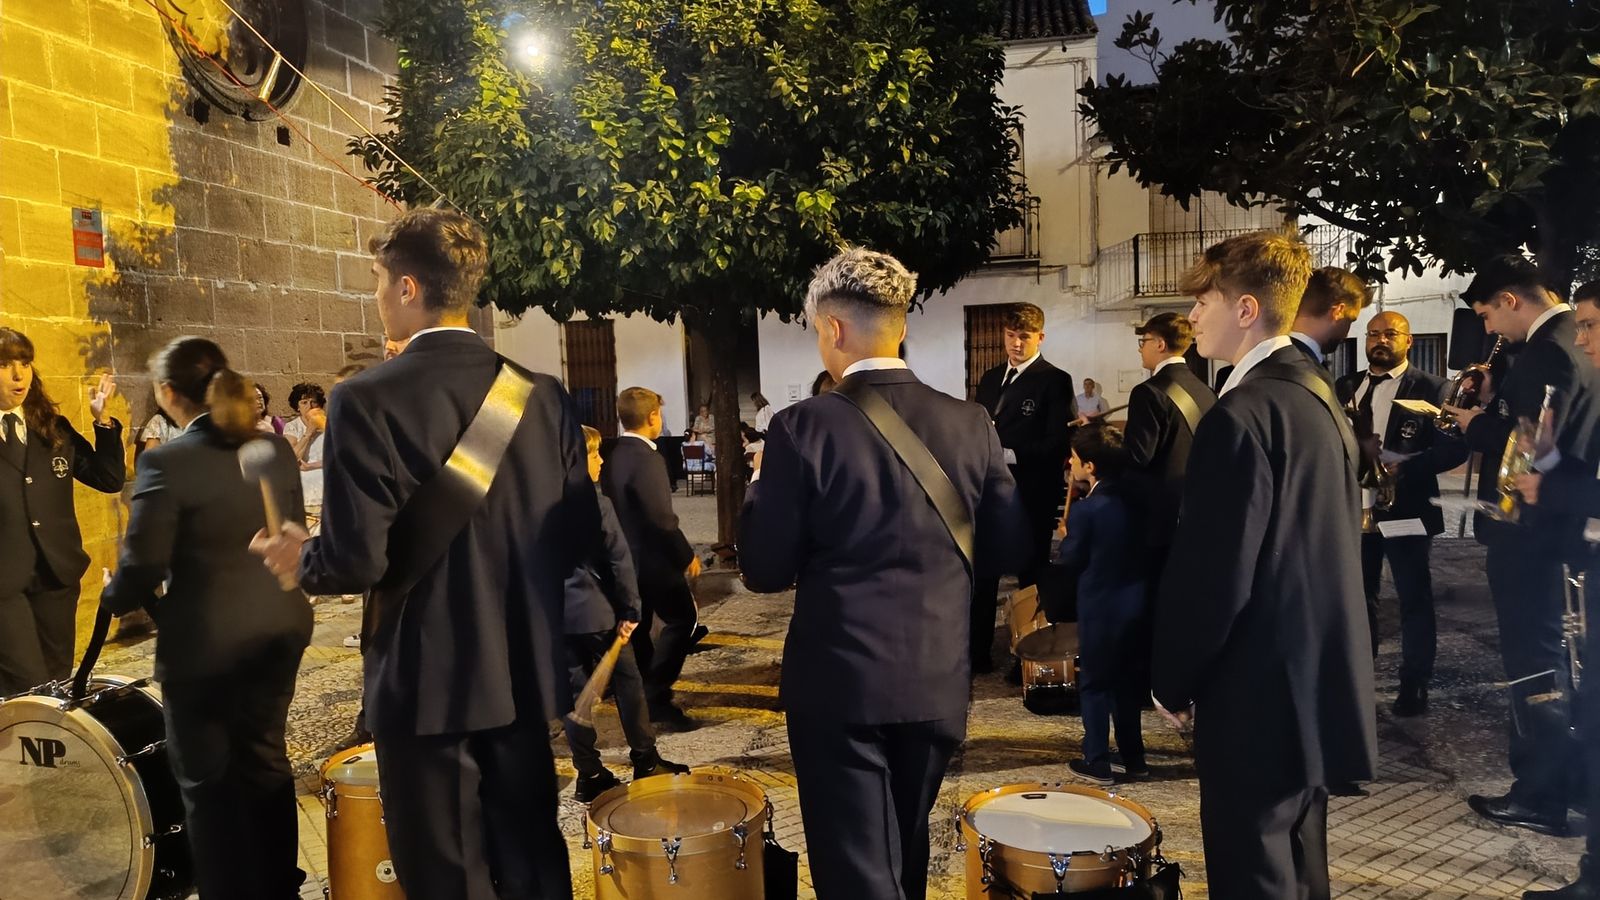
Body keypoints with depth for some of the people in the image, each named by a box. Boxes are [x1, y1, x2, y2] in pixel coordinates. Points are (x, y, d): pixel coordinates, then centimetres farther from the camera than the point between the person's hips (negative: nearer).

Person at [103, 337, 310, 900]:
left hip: (207, 642, -6)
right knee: (266, 758, 21)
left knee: (207, 779, 11)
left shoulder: (167, 463, -18)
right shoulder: (276, 448, 2)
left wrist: (114, 599, 4)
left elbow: (142, 567, -17)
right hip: (281, 627, 7)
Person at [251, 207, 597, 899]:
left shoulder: (367, 401, -14)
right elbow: (578, 533, 4)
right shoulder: (543, 395, 0)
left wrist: (298, 558, 4)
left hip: (427, 678, -5)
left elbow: (355, 560, -18)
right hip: (526, 669, 5)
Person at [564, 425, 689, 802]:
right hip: (596, 611, -4)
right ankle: (646, 762, 18)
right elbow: (619, 560, -13)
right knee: (628, 684, 10)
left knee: (573, 693, 9)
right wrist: (630, 610, -7)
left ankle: (590, 775, 14)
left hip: (556, 614, 5)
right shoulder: (595, 502, -11)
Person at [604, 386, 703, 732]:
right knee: (682, 620, 1)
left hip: (626, 556, 9)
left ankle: (641, 697, 25)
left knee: (637, 627, 16)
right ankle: (657, 696, -3)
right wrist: (687, 555, -12)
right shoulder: (647, 459, -22)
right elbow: (661, 518, -23)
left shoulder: (614, 456, 5)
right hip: (652, 558, -9)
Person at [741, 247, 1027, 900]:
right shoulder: (969, 423, -3)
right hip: (937, 679, 5)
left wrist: (760, 493, 7)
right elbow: (1007, 547, 4)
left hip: (839, 679, -4)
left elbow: (765, 570, -10)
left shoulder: (804, 428, -14)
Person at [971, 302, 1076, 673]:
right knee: (982, 575, 10)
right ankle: (977, 652, 21)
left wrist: (1010, 454, -21)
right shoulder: (990, 379, 14)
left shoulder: (1055, 381, -6)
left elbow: (1058, 443, -15)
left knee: (1031, 576, 7)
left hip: (1031, 495, -5)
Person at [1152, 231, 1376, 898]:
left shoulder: (1242, 414, -20)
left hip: (1261, 692, -9)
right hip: (1318, 676, 9)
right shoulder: (1318, 396, 9)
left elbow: (1212, 571, -21)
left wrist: (1173, 679, -7)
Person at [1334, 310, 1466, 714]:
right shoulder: (1345, 387, 11)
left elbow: (1455, 446, -11)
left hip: (1406, 508, -4)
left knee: (1414, 600, 5)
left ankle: (1414, 684, 15)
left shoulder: (1430, 388, -4)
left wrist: (1403, 466, -24)